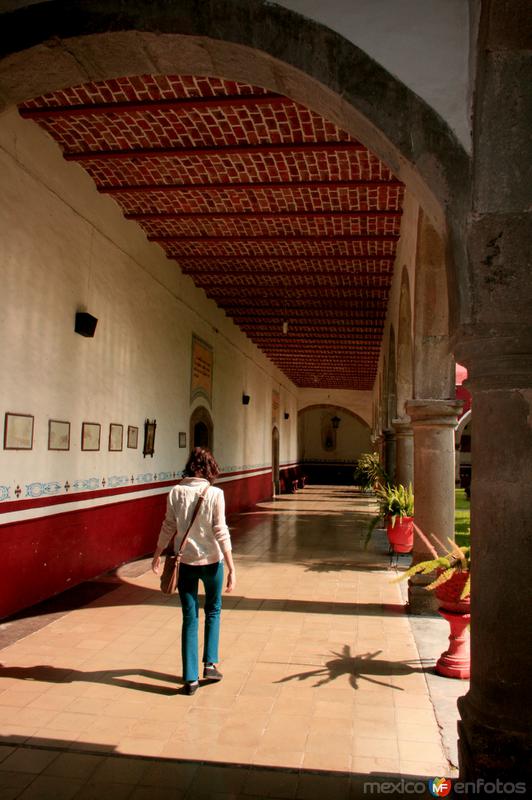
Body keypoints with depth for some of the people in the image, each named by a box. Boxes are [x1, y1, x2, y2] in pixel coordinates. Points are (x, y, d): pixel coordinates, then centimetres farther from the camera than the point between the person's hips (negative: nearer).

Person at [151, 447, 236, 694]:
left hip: (185, 561, 2)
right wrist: (231, 568, -9)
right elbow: (221, 533, -13)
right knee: (213, 611, 22)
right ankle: (210, 663, 21)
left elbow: (168, 527, 2)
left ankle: (190, 678, 13)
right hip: (211, 561, -2)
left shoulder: (176, 492, -6)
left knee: (190, 617, 11)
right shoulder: (215, 494, -13)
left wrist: (157, 554, 16)